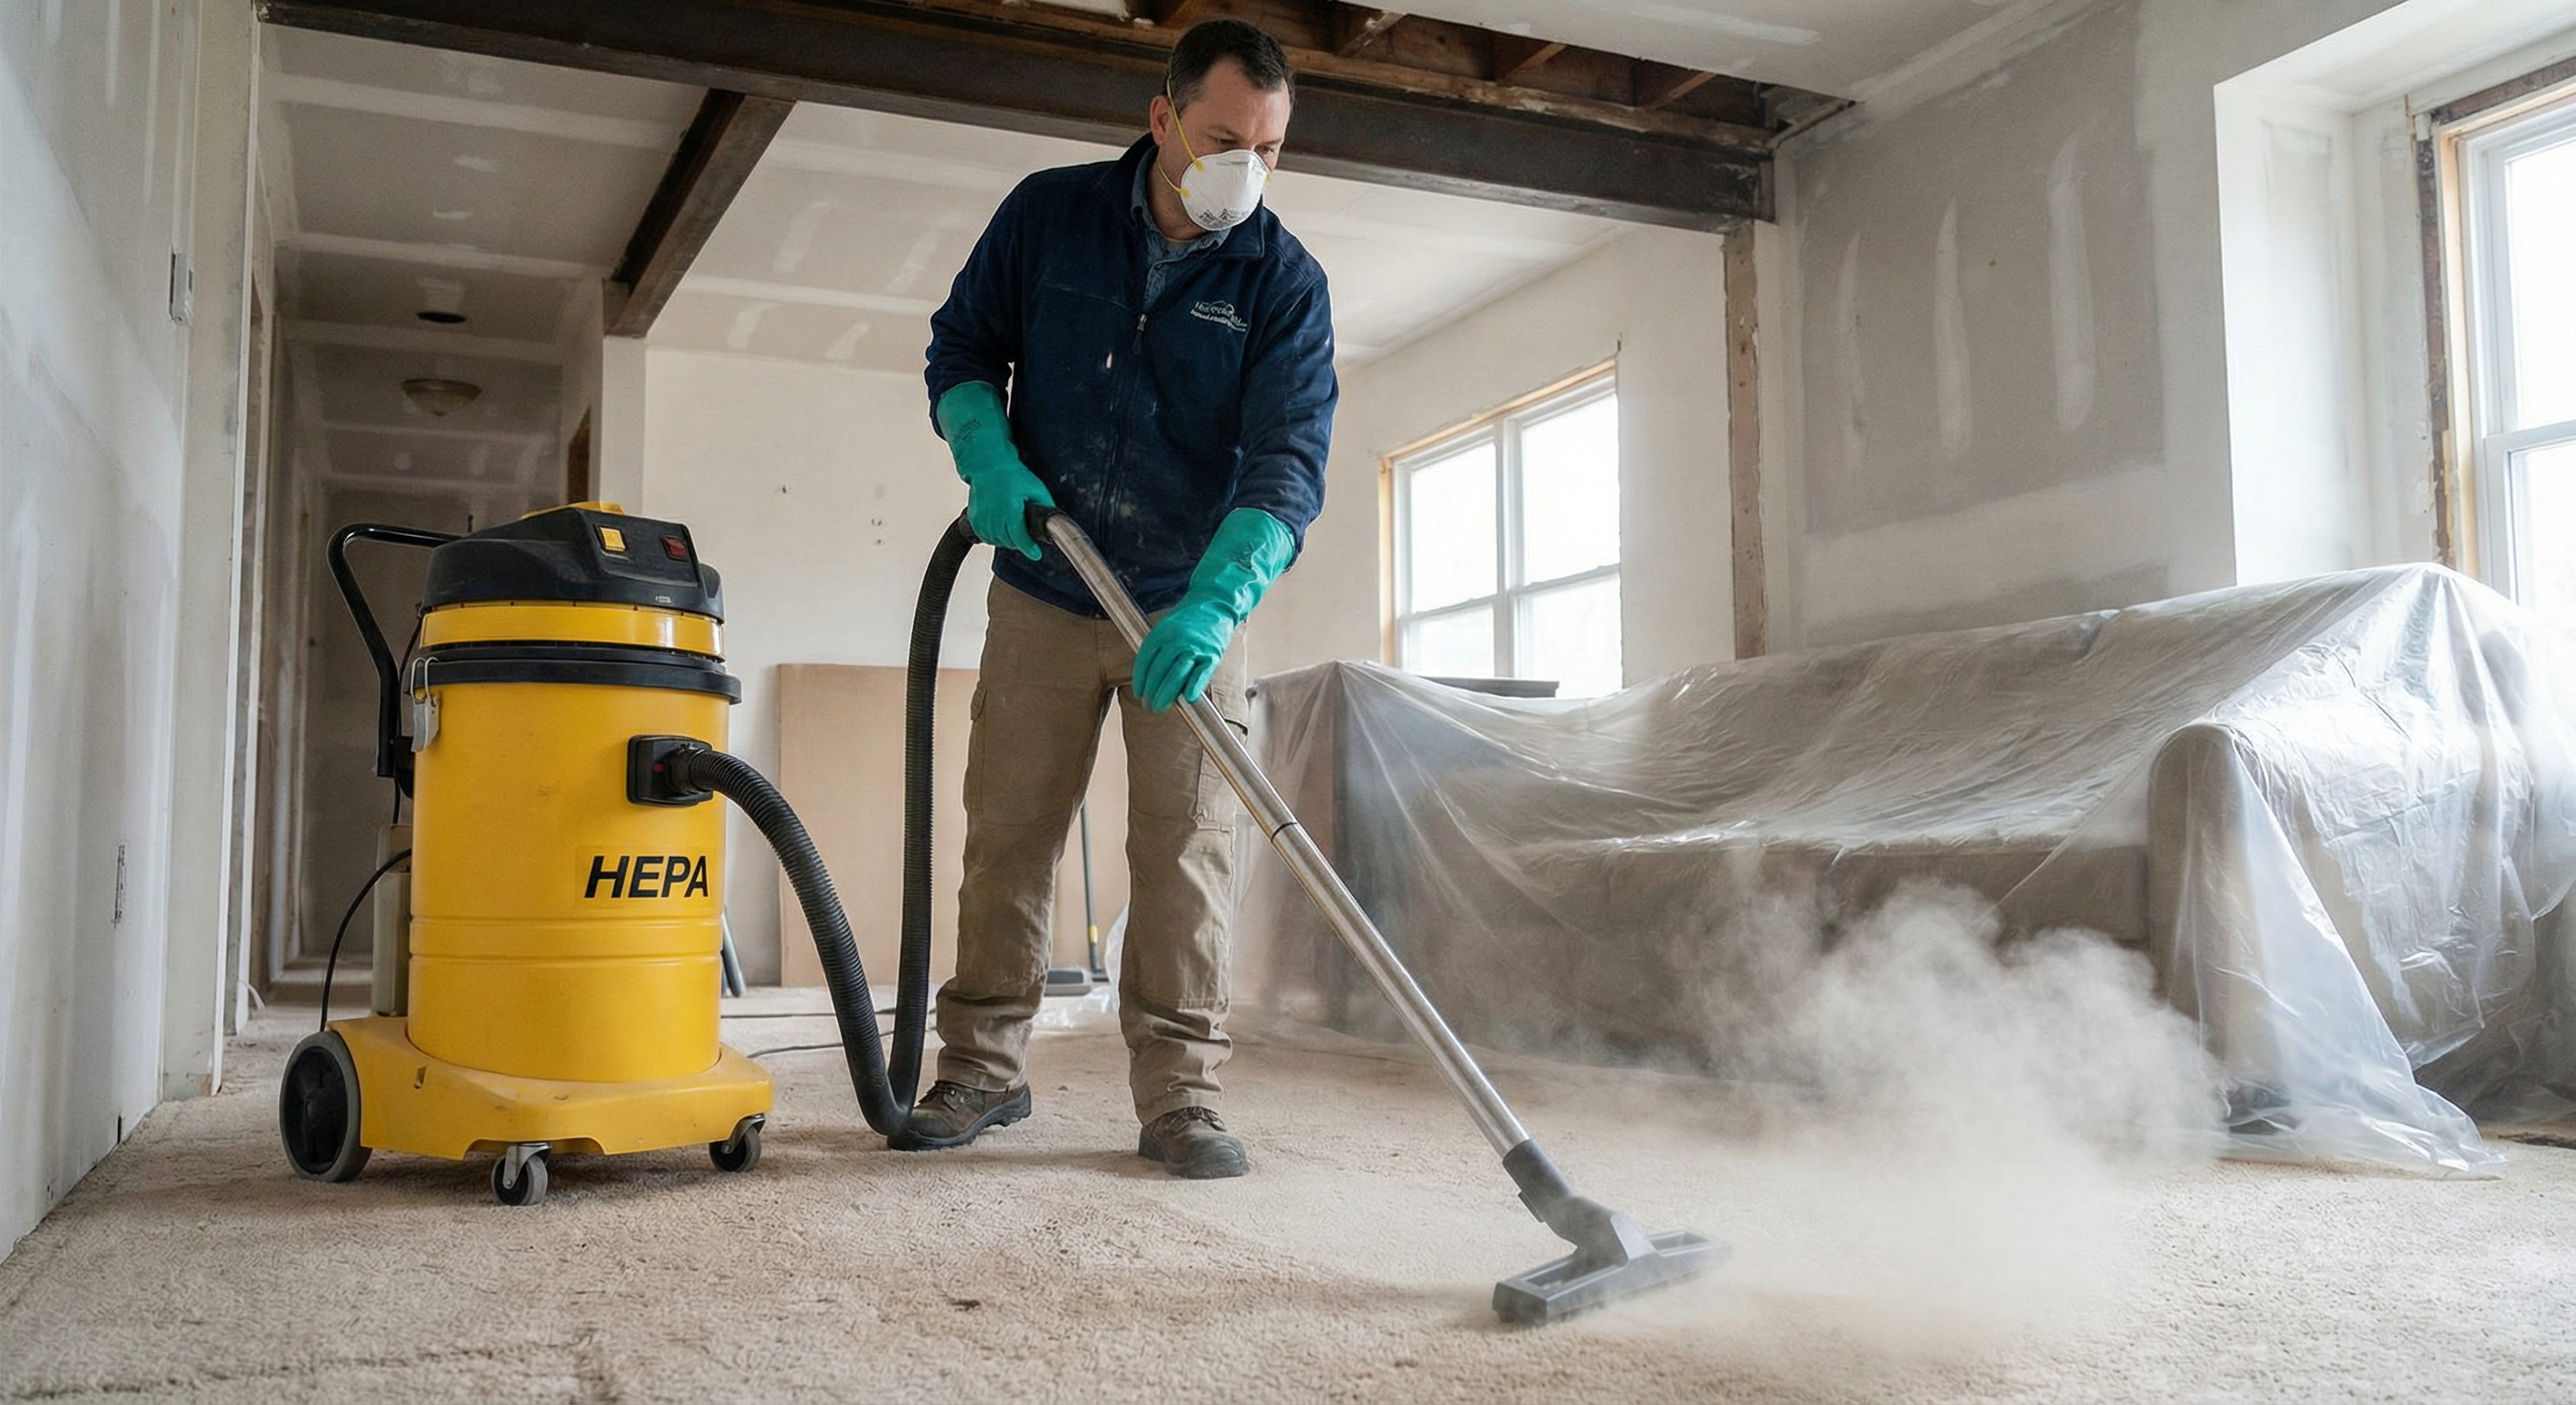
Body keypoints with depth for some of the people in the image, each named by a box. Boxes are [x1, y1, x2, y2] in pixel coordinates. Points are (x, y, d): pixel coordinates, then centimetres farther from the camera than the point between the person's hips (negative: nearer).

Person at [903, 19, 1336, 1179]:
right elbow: (962, 345, 5)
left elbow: (1287, 465, -19)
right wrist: (992, 463, -15)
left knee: (1187, 848, -3)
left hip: (1192, 611, -1)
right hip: (1041, 596, 1)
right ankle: (983, 1069, 18)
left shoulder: (1285, 282, -10)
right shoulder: (1048, 215, -5)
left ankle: (1179, 1095, 5)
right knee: (1006, 832, 5)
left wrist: (1211, 608, -34)